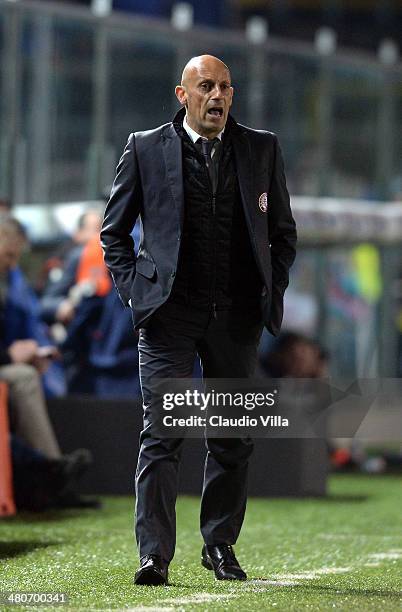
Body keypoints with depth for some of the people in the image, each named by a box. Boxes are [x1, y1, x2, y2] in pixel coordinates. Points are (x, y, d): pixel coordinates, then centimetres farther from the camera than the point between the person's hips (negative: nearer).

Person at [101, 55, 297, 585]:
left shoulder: (262, 149, 9)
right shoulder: (145, 148, 3)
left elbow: (283, 231, 17)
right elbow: (113, 230, 10)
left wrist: (272, 292, 7)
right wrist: (135, 289, -1)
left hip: (238, 315, 3)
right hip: (169, 312, -3)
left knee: (234, 437, 7)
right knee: (161, 432, -10)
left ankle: (220, 545, 20)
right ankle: (154, 555, -11)